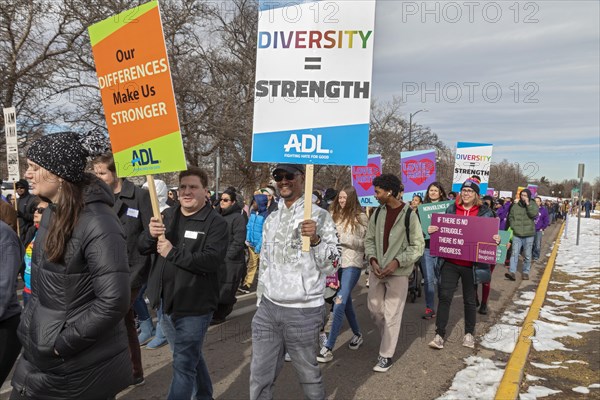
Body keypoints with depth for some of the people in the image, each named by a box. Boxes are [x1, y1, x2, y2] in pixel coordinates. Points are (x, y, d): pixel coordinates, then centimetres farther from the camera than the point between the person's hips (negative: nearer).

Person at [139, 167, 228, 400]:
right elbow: (142, 248, 5)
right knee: (190, 356, 23)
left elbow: (212, 260, -25)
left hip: (194, 306, -7)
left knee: (183, 365, 0)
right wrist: (150, 235, -17)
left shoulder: (215, 223, -13)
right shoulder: (168, 215, 8)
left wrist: (173, 253, -26)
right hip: (165, 302, 7)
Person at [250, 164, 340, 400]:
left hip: (304, 311, -5)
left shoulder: (319, 216, -7)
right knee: (259, 377, 12)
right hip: (268, 308, 5)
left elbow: (332, 266, -10)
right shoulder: (271, 219, 10)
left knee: (308, 374, 11)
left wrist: (315, 240, -26)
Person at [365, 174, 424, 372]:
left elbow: (418, 245, -8)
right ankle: (389, 340, 40)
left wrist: (397, 262, -17)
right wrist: (372, 259, -7)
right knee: (375, 310, 15)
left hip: (398, 272, -5)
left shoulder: (409, 214, -11)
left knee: (391, 315, 0)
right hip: (377, 270, 6)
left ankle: (386, 355, 15)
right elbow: (369, 239, 9)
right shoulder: (378, 212, 4)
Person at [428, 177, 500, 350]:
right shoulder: (451, 209, 5)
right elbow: (441, 230, 11)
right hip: (451, 261, 1)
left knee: (470, 300, 13)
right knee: (444, 296, -2)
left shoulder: (485, 212, 0)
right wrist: (432, 230, -10)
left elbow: (492, 234, 5)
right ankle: (439, 334, 7)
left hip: (471, 264, -1)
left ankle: (469, 333, 31)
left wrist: (497, 240, -17)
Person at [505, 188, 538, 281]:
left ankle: (526, 272, 20)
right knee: (514, 253, -8)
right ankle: (512, 272, -12)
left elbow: (534, 214, -17)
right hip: (517, 234, 1)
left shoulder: (533, 205, 2)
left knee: (527, 255, 8)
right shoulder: (515, 206, 5)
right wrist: (514, 227, 0)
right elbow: (511, 217, 13)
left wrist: (528, 204, -17)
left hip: (529, 235, -1)